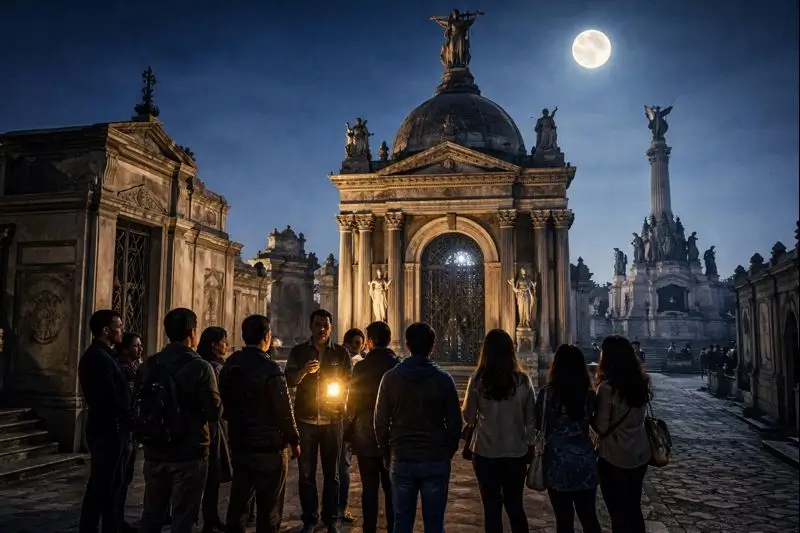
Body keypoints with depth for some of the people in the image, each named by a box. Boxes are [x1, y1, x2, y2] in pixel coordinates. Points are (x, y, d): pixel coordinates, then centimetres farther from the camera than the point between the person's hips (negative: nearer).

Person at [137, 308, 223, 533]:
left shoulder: (149, 365, 1)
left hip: (155, 452, 5)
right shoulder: (200, 367, -15)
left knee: (151, 515, 17)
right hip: (189, 454, -5)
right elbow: (215, 412, -14)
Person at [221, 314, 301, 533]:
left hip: (239, 446, 7)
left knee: (238, 503, 15)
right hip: (269, 448, -6)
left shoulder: (229, 365, 3)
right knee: (268, 509, 4)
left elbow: (226, 405, 10)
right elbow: (284, 411, -16)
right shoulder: (270, 369, -18)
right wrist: (294, 441, -4)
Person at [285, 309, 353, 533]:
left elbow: (350, 382, 6)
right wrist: (304, 371, -23)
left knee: (331, 472, 8)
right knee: (306, 473, 7)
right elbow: (289, 381, -4)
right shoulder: (298, 352, 4)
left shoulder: (341, 353, 3)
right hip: (305, 419, 1)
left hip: (332, 420, 0)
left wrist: (339, 390, -14)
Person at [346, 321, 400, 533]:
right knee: (392, 488, 13)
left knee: (370, 488, 8)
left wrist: (353, 421, 12)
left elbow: (352, 404, -9)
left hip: (366, 438, -2)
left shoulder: (361, 367, -14)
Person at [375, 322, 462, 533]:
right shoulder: (443, 379, -6)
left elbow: (381, 421, 0)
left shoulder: (390, 378, -3)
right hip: (436, 462, -1)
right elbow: (455, 424, -2)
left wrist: (387, 450, 14)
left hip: (402, 460, 1)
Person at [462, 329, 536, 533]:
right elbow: (531, 418, 0)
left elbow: (468, 417, -3)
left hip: (486, 453, -2)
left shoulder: (478, 380, -11)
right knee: (515, 506, 18)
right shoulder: (523, 380, -7)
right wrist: (530, 445, 12)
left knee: (492, 508, 11)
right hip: (516, 452, 2)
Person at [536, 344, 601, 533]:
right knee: (589, 517, 14)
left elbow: (538, 424, 1)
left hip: (558, 464, -2)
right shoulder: (590, 395, -2)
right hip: (585, 463, 3)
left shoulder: (547, 393, -10)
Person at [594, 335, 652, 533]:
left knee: (618, 512, 8)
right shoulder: (641, 382, 0)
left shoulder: (607, 387, -20)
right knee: (634, 508, 20)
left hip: (614, 457, -6)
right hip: (640, 454, 6)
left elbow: (601, 427, -16)